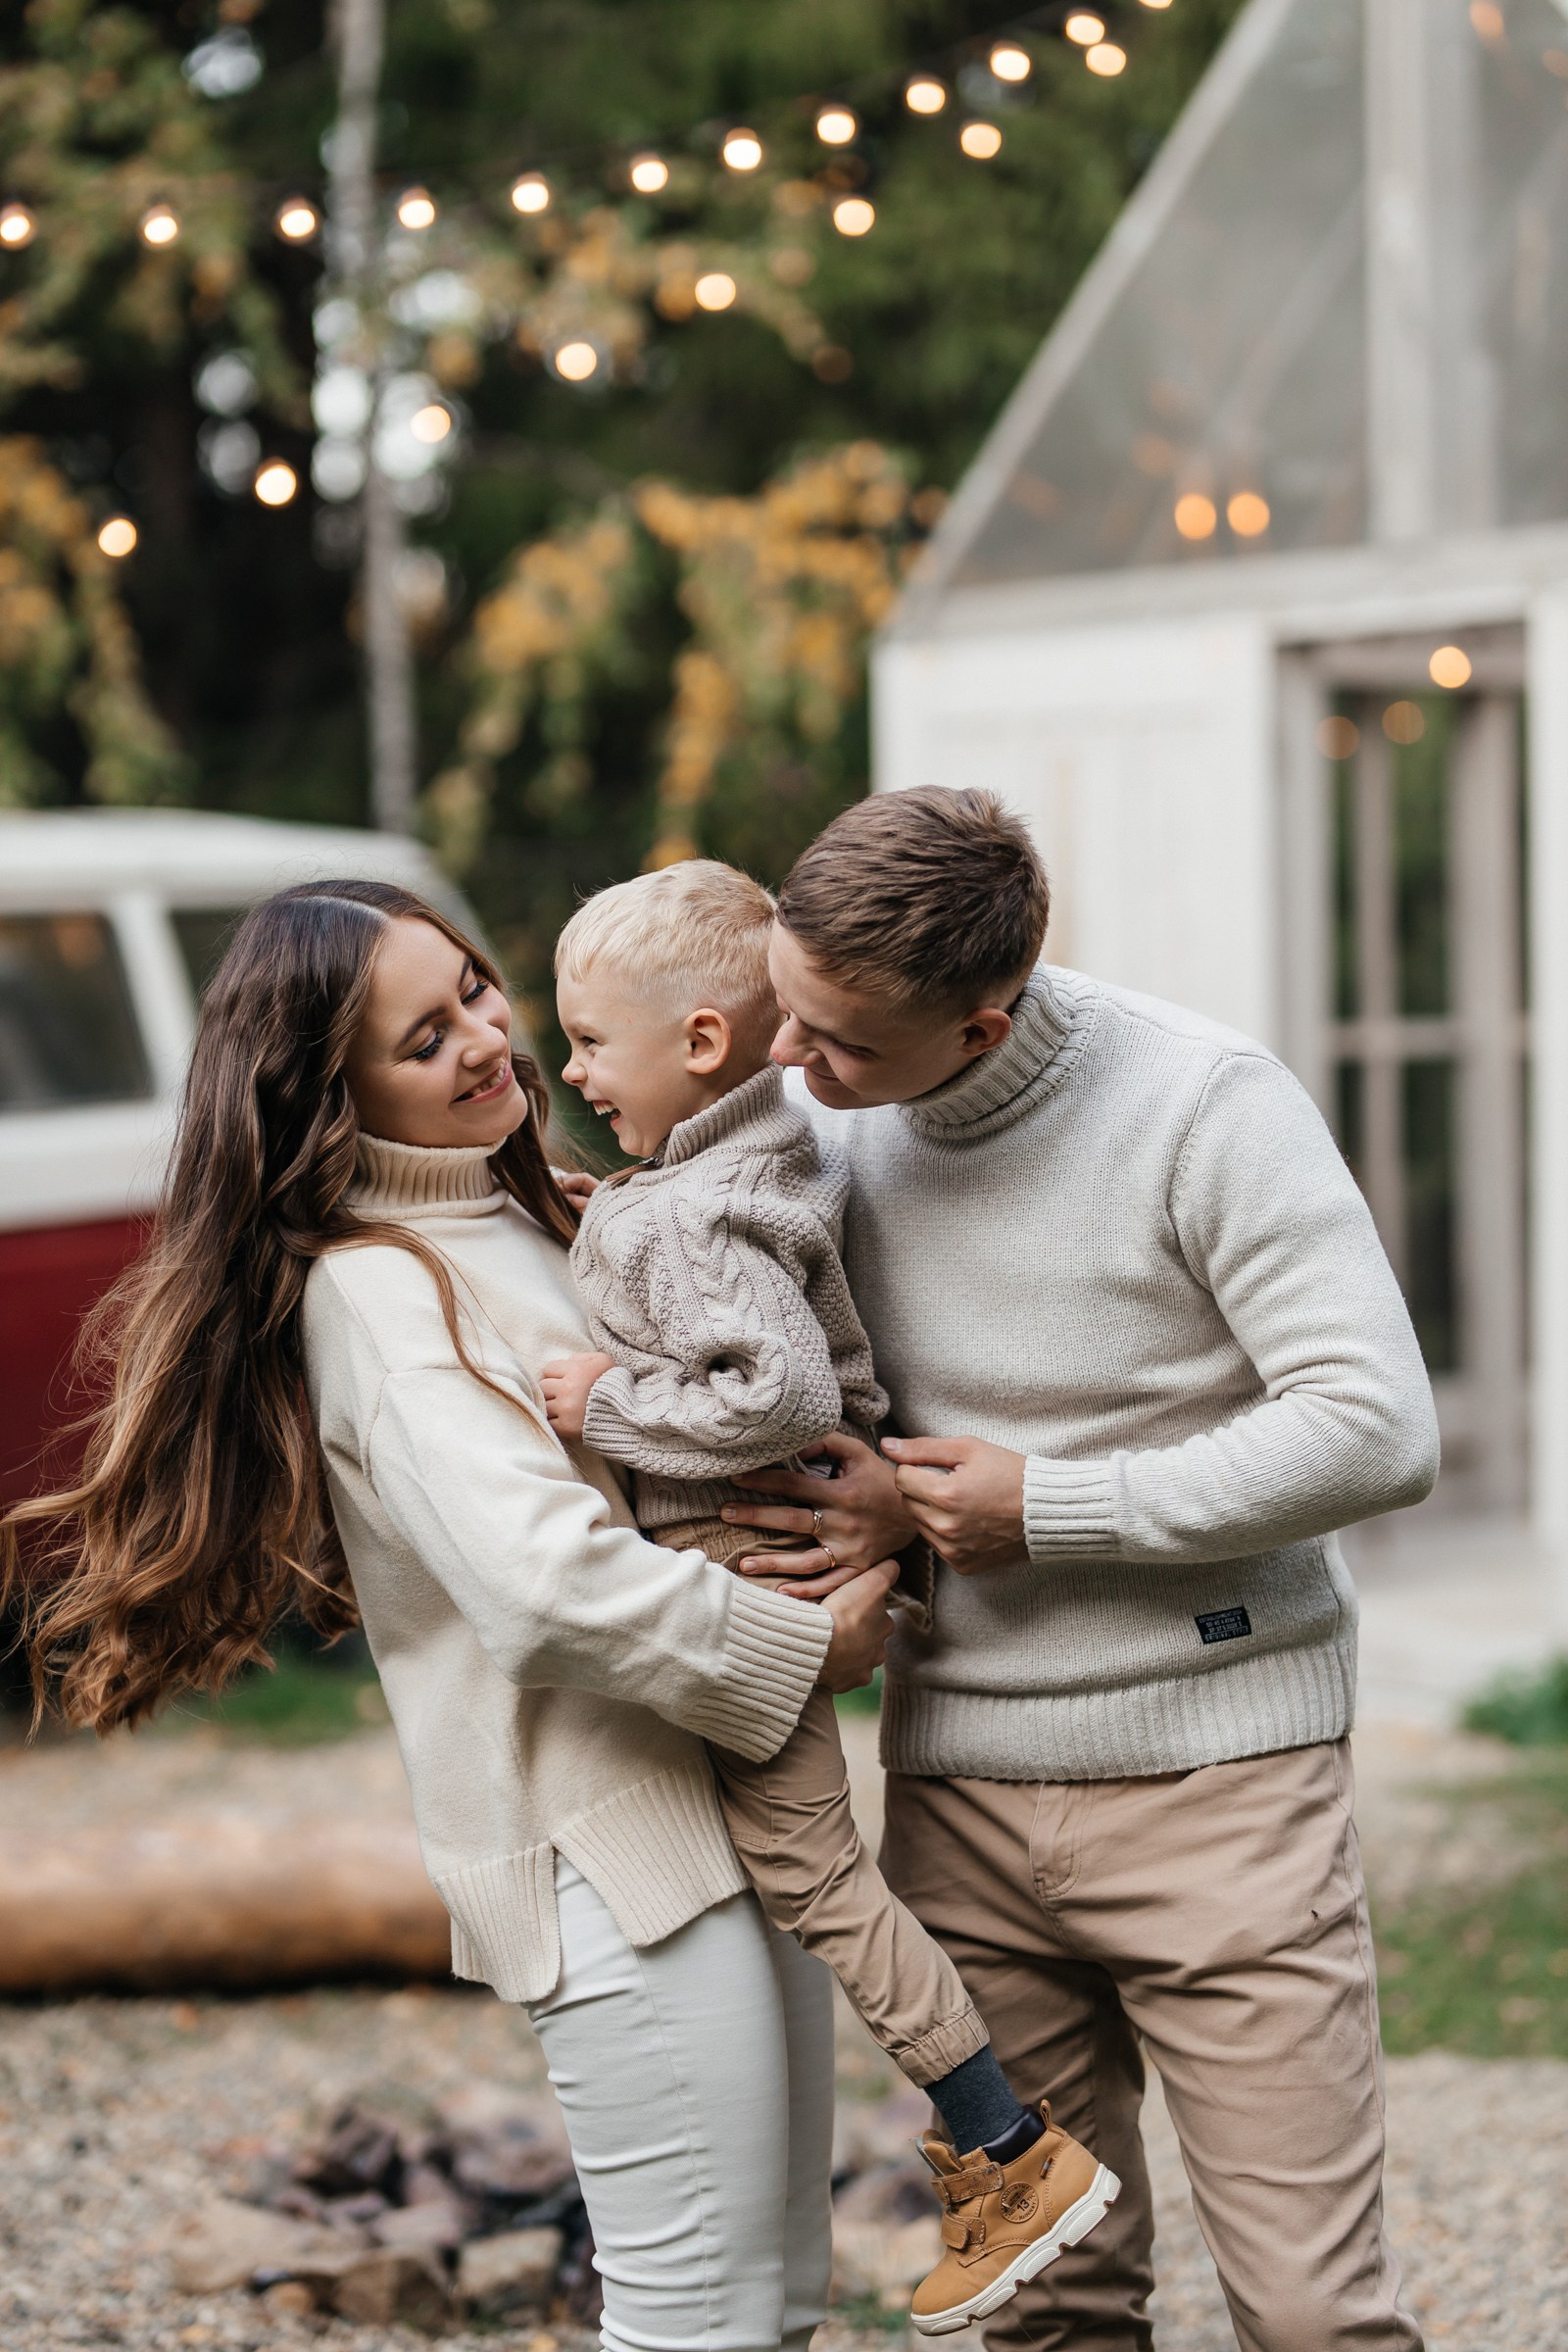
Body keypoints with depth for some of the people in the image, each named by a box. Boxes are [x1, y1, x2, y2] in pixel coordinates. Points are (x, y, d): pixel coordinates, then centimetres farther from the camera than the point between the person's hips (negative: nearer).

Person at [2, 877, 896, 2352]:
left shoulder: (517, 1222, 15)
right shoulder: (373, 1291, -15)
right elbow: (549, 1580, -26)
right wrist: (802, 1652, -14)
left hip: (735, 1808, 9)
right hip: (613, 1854, -9)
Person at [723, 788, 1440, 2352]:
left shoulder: (1204, 1105, -13)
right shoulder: (826, 1113, 3)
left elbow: (1376, 1431, -18)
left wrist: (1050, 1508, -15)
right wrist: (872, 1502, -5)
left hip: (1211, 1769, -5)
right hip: (959, 1781, 5)